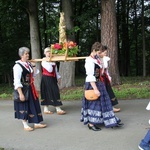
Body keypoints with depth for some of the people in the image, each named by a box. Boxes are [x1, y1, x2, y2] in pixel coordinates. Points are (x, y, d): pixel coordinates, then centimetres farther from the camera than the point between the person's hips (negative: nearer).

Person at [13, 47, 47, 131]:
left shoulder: (29, 64, 6)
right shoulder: (18, 66, -17)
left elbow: (34, 74, 15)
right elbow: (17, 81, -20)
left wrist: (33, 65, 4)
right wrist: (20, 93, -24)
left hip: (30, 88, 7)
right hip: (23, 89, -7)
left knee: (34, 105, 11)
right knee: (24, 106, 4)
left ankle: (36, 123, 22)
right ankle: (25, 125, 18)